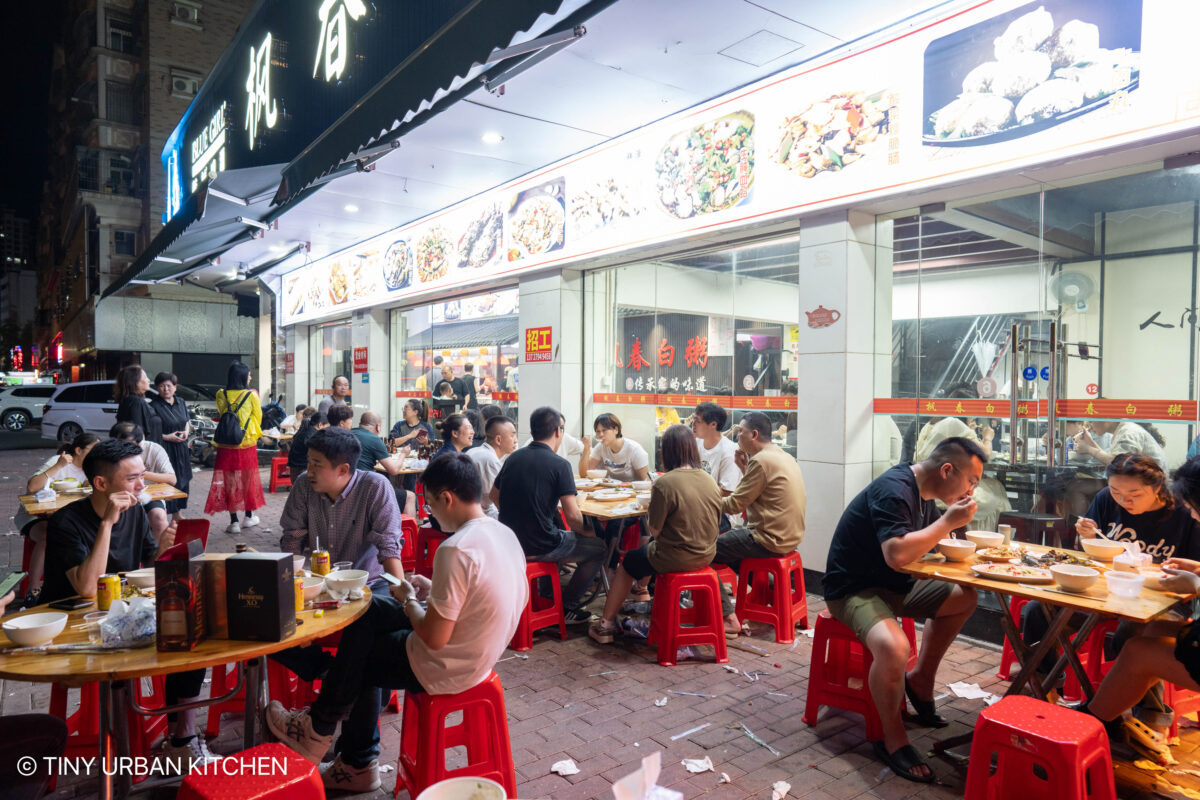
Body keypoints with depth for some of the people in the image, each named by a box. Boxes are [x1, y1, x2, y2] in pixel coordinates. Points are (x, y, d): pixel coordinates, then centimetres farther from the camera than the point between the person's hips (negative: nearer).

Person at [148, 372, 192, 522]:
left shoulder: (181, 403, 10)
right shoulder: (154, 406, -9)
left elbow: (187, 421, 22)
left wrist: (186, 432, 2)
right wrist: (166, 437, -18)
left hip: (181, 449, 6)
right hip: (164, 450, -6)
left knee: (182, 480, 13)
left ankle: (178, 513, 26)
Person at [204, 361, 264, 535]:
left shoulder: (221, 395, -1)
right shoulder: (251, 395, -7)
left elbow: (221, 415, 12)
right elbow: (258, 418, 2)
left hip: (226, 446, 1)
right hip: (247, 444, -1)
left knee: (228, 481, 5)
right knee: (248, 479, 13)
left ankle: (234, 522, 5)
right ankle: (249, 517, 25)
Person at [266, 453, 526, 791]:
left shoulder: (456, 550, -29)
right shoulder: (505, 534, -1)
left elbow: (434, 639, -25)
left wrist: (409, 601, -8)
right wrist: (434, 590, 8)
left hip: (447, 668, -9)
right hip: (483, 652, 9)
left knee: (355, 657, 10)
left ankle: (319, 730, 40)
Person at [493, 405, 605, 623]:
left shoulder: (513, 458, 4)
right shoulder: (559, 465, -15)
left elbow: (494, 495, 17)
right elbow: (572, 517, -17)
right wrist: (588, 532, 2)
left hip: (508, 542, 7)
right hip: (538, 547, -7)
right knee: (599, 549, 12)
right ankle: (566, 606, 15)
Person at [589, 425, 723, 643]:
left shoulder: (664, 483, -23)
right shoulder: (710, 481, -4)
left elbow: (654, 529, -18)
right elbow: (715, 524, 6)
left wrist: (649, 510, 1)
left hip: (676, 559, -6)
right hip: (706, 556, 6)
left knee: (628, 562, 21)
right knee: (649, 547, 33)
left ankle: (606, 624, 29)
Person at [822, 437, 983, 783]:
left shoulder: (921, 493, 7)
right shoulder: (893, 490, -24)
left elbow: (937, 541, 21)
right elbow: (897, 554, -35)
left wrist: (951, 521, -2)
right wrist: (949, 521, -25)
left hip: (894, 586, 10)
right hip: (853, 589, -10)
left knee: (964, 599, 9)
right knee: (892, 647, -35)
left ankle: (920, 680, 20)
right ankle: (893, 740, -10)